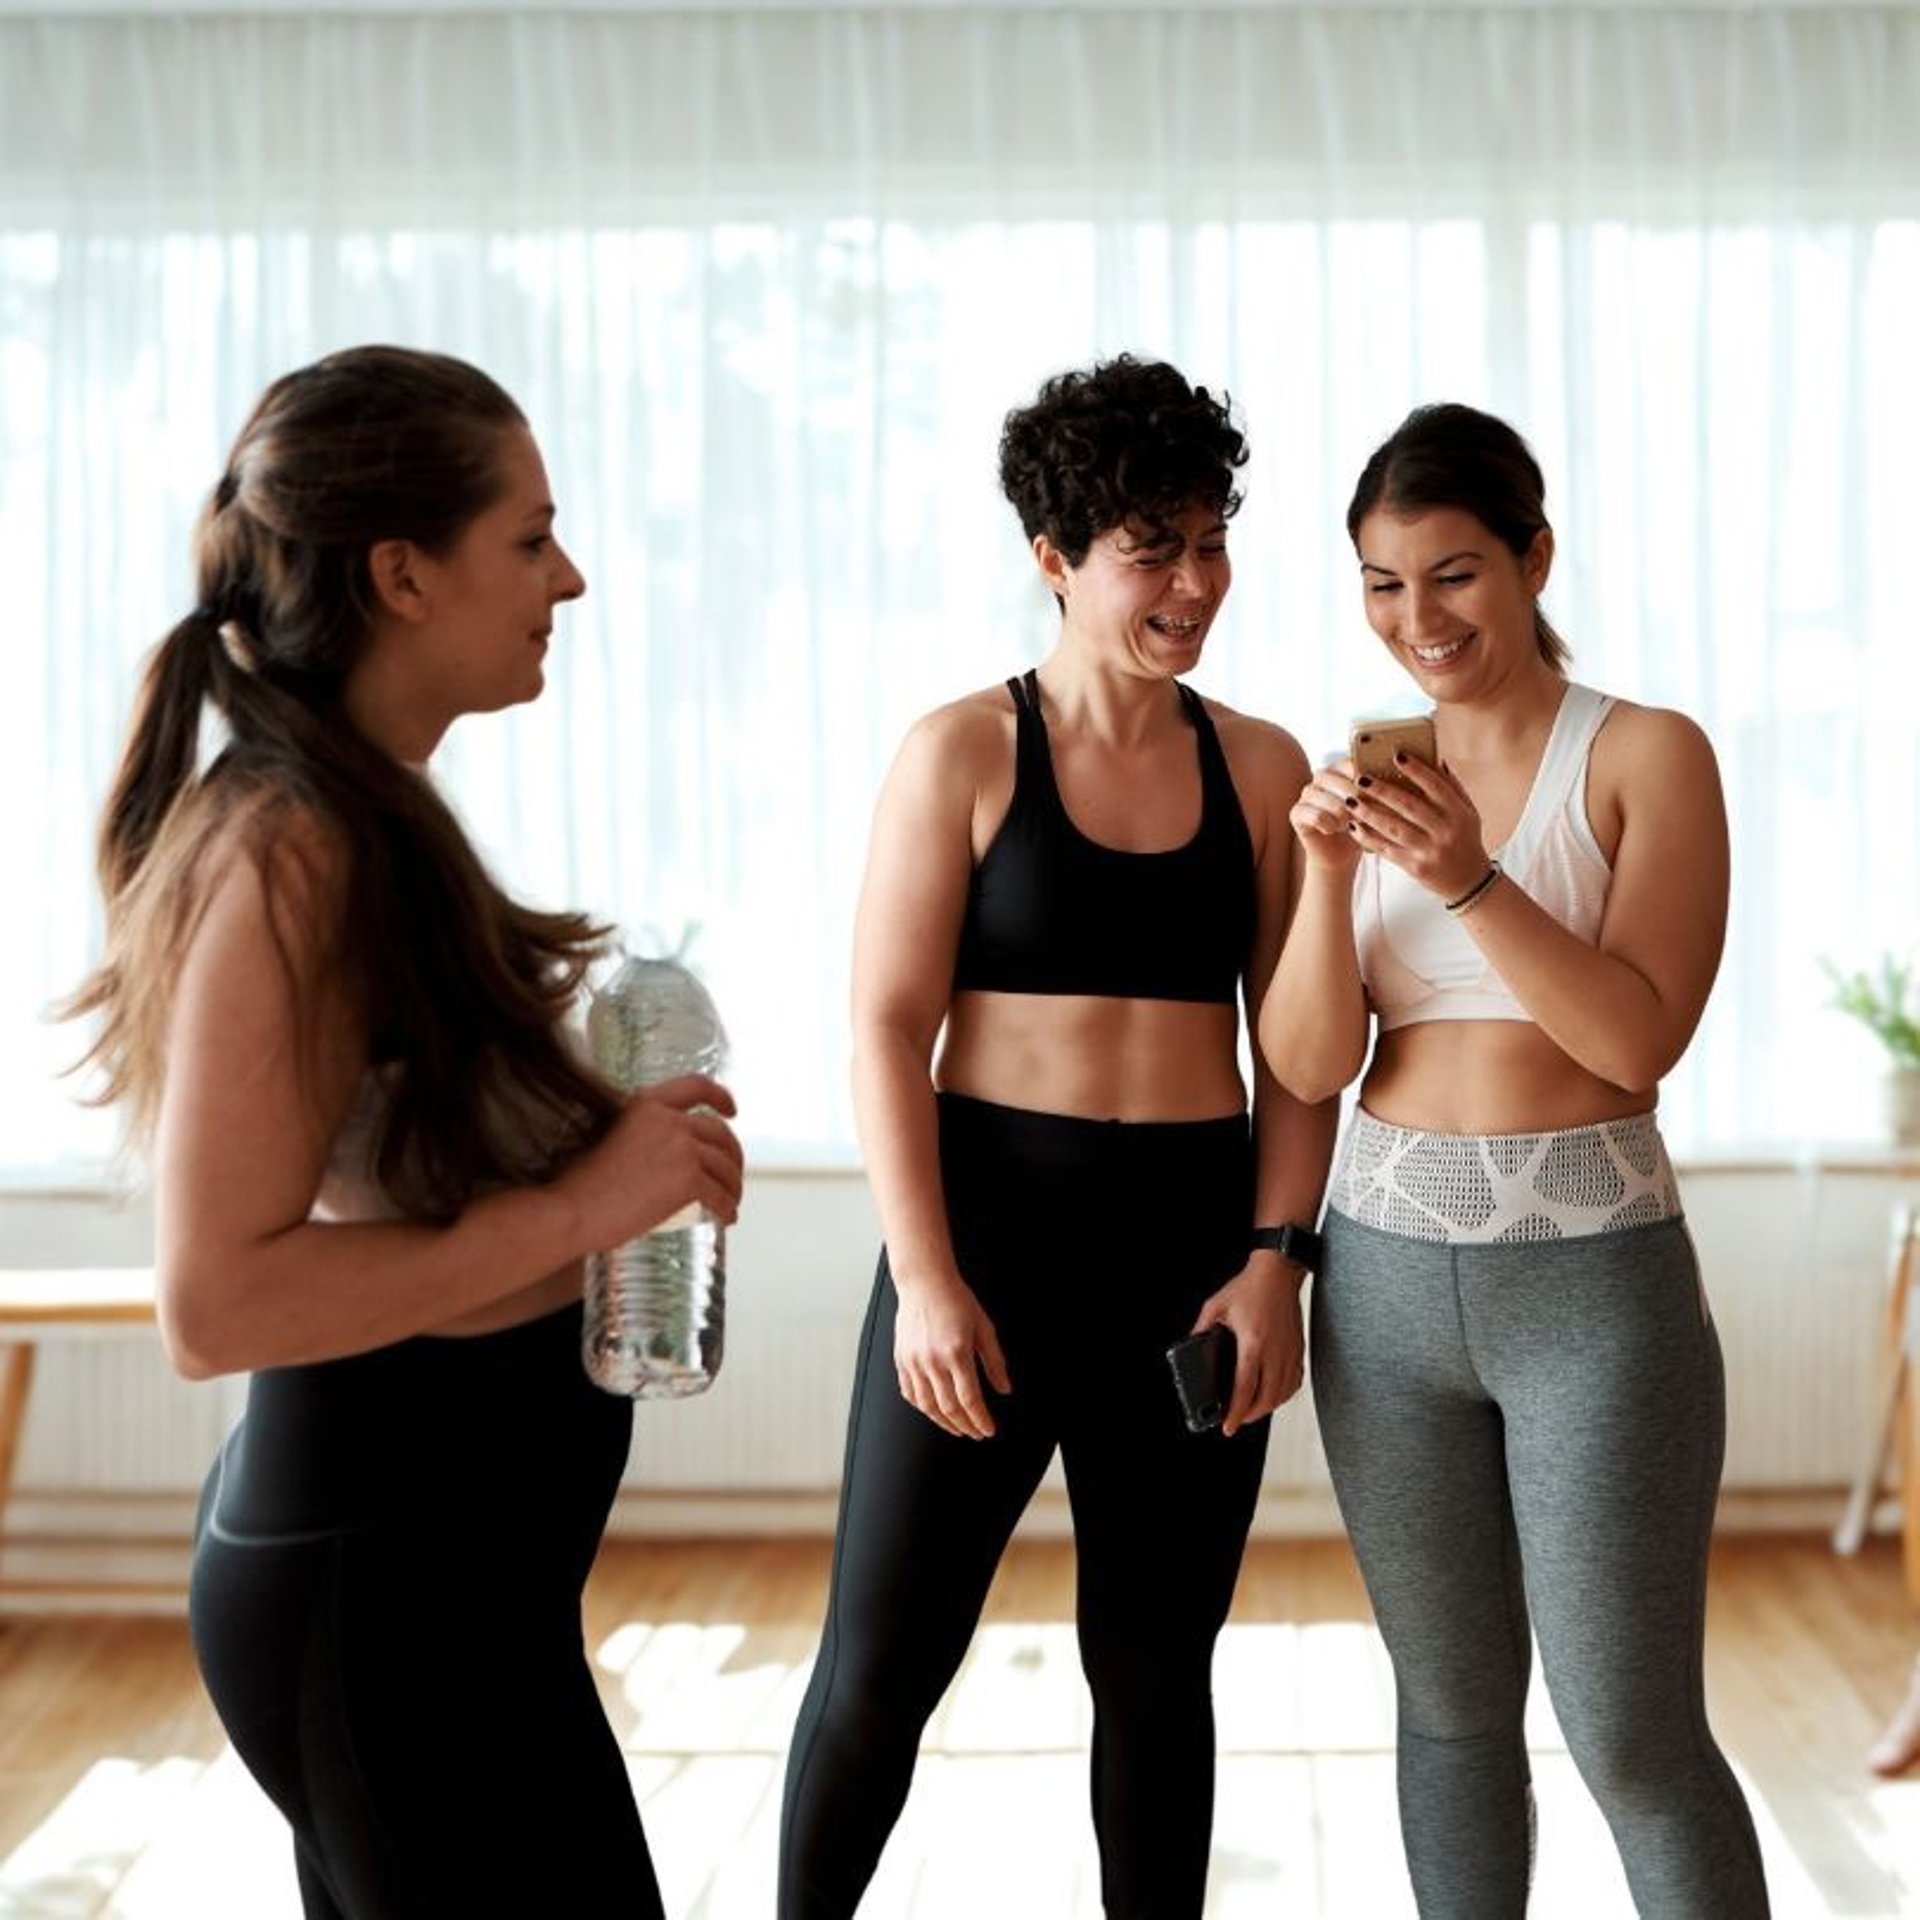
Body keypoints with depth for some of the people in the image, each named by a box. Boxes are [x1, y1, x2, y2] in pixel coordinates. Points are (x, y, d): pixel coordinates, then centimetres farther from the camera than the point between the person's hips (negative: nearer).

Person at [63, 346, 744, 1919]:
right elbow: (216, 1302, -24)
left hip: (435, 1543, 10)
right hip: (396, 1572, -10)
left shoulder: (363, 817, 9)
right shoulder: (292, 850, -20)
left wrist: (614, 1141, 6)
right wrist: (579, 1208, -20)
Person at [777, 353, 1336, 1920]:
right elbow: (888, 1027, -6)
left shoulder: (1263, 769, 6)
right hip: (989, 1219, -2)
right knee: (882, 1665, 3)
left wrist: (1273, 1260, -5)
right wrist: (923, 1276, -12)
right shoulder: (963, 753, -2)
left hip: (1195, 1239, 2)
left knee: (1155, 1666, 13)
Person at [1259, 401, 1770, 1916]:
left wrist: (1469, 879, -24)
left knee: (1634, 1739, 1)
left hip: (1592, 1277, -4)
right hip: (1386, 1275, 4)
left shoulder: (1646, 755, -5)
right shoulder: (1365, 784, 6)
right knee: (1452, 1713, 15)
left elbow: (1641, 1039, -14)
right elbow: (1310, 1067, 0)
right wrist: (1328, 870, -15)